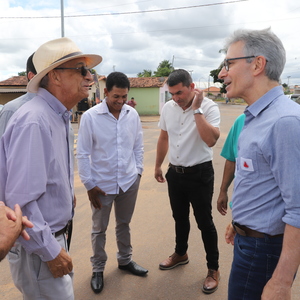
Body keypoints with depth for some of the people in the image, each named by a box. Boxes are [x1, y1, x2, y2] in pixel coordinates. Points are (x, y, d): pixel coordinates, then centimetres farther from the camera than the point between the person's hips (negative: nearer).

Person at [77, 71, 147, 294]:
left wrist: (138, 170, 5)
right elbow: (83, 154, -9)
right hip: (102, 183, -3)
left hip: (129, 181, 3)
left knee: (124, 224, 21)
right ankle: (98, 269, 34)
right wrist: (89, 184, -9)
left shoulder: (133, 114, -4)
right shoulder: (90, 117, -13)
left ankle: (125, 260, 42)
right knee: (99, 229, 14)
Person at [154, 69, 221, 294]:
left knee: (204, 222, 5)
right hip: (175, 173, 5)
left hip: (200, 174, -5)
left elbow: (211, 140, -31)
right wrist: (158, 165, 16)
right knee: (180, 218, 21)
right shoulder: (168, 108, 0)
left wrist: (196, 109, -28)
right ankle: (181, 254, 44)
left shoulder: (209, 107, -17)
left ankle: (213, 269, 24)